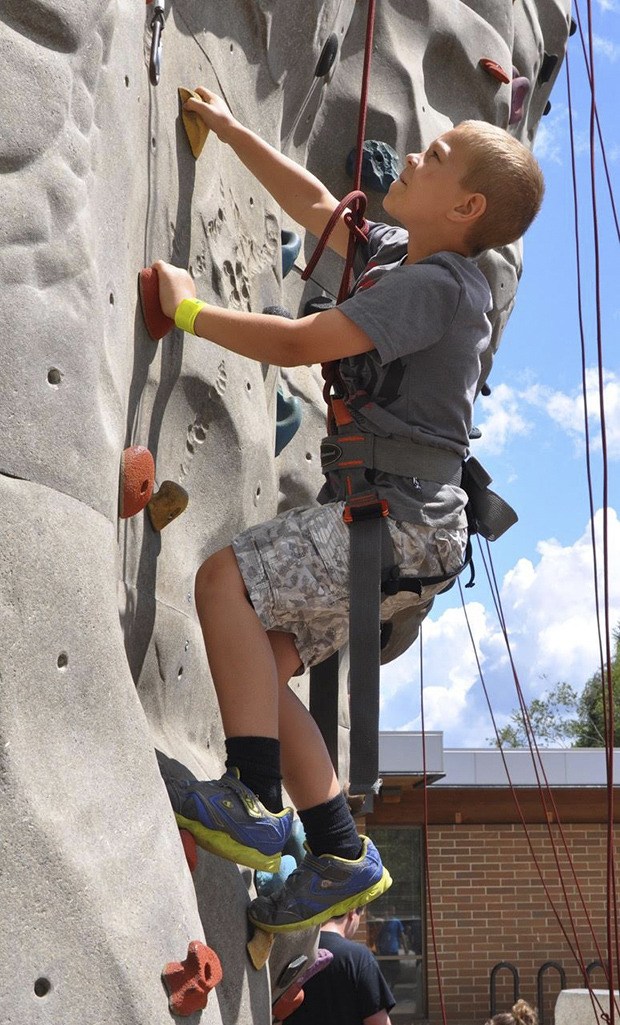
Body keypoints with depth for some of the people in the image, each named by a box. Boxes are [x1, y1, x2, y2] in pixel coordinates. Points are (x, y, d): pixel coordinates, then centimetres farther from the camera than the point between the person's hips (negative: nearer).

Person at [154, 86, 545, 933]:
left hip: (402, 522, -10)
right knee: (260, 663, 5)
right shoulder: (394, 255, 16)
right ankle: (342, 855, 11)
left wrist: (189, 310, -8)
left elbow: (297, 343, -18)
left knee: (225, 577, -21)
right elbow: (316, 207, 30)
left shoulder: (438, 283, -14)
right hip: (374, 522, 10)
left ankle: (255, 804, -20)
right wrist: (231, 131, 29)